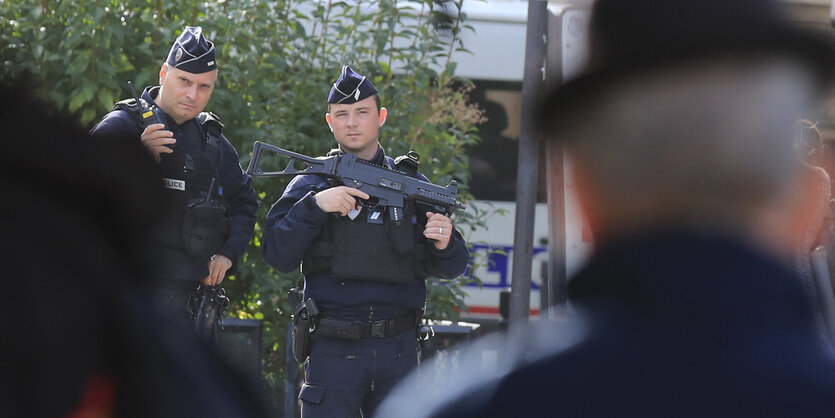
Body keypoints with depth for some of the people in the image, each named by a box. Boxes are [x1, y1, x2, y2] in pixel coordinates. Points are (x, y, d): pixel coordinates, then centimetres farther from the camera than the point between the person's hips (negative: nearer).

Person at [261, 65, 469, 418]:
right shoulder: (311, 184, 6)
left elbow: (452, 268, 12)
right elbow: (277, 255, -5)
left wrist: (444, 245, -10)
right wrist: (315, 206, -16)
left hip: (398, 349, 2)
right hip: (333, 349, -2)